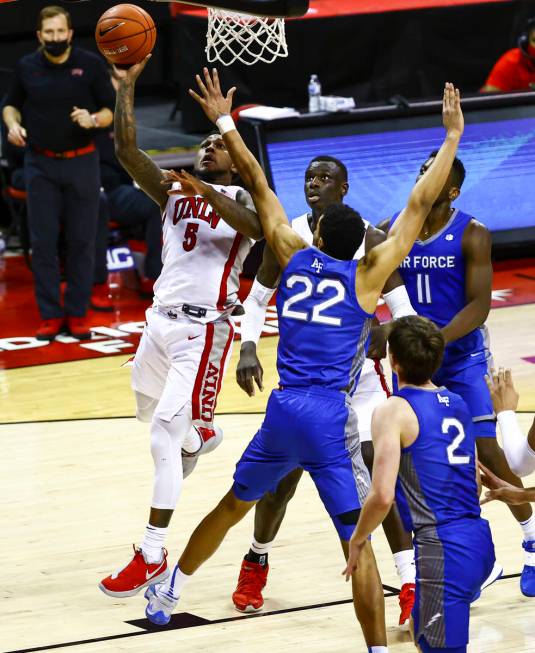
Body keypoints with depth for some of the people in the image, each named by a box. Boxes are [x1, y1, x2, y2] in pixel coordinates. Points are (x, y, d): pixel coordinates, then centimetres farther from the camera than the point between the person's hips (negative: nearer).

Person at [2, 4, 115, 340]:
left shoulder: (91, 64, -3)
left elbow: (112, 110, 0)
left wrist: (94, 119, -20)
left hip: (82, 163, -1)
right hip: (41, 164, 1)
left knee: (82, 241, 3)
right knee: (43, 242, 1)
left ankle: (78, 314, 11)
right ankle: (51, 315, 8)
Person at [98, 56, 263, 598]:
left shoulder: (240, 200, -1)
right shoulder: (172, 191, 11)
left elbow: (260, 228, -26)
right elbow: (126, 150, -3)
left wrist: (211, 193, -37)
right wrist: (126, 86, -11)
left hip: (203, 329, -7)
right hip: (160, 318, 7)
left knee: (163, 436, -14)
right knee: (150, 415, 26)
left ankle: (152, 557, -11)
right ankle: (201, 435, 62)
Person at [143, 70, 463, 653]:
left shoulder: (294, 257, 8)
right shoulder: (366, 275, -2)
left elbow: (257, 184, 15)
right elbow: (419, 205, 0)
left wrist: (225, 122, 22)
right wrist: (451, 137, 6)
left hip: (283, 410, 4)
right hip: (331, 418, -4)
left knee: (233, 505, 25)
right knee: (358, 543, -7)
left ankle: (168, 593, 37)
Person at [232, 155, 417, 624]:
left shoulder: (370, 240, -12)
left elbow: (402, 310, -9)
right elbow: (257, 299, 6)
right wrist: (248, 349, -9)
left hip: (360, 372, -2)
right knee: (282, 475, 3)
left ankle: (411, 586, -4)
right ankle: (256, 562, 30)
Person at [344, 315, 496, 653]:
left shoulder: (393, 411, -8)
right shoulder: (458, 405, 15)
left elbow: (382, 496, -15)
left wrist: (358, 539, 1)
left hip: (443, 549, -8)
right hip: (479, 540, 8)